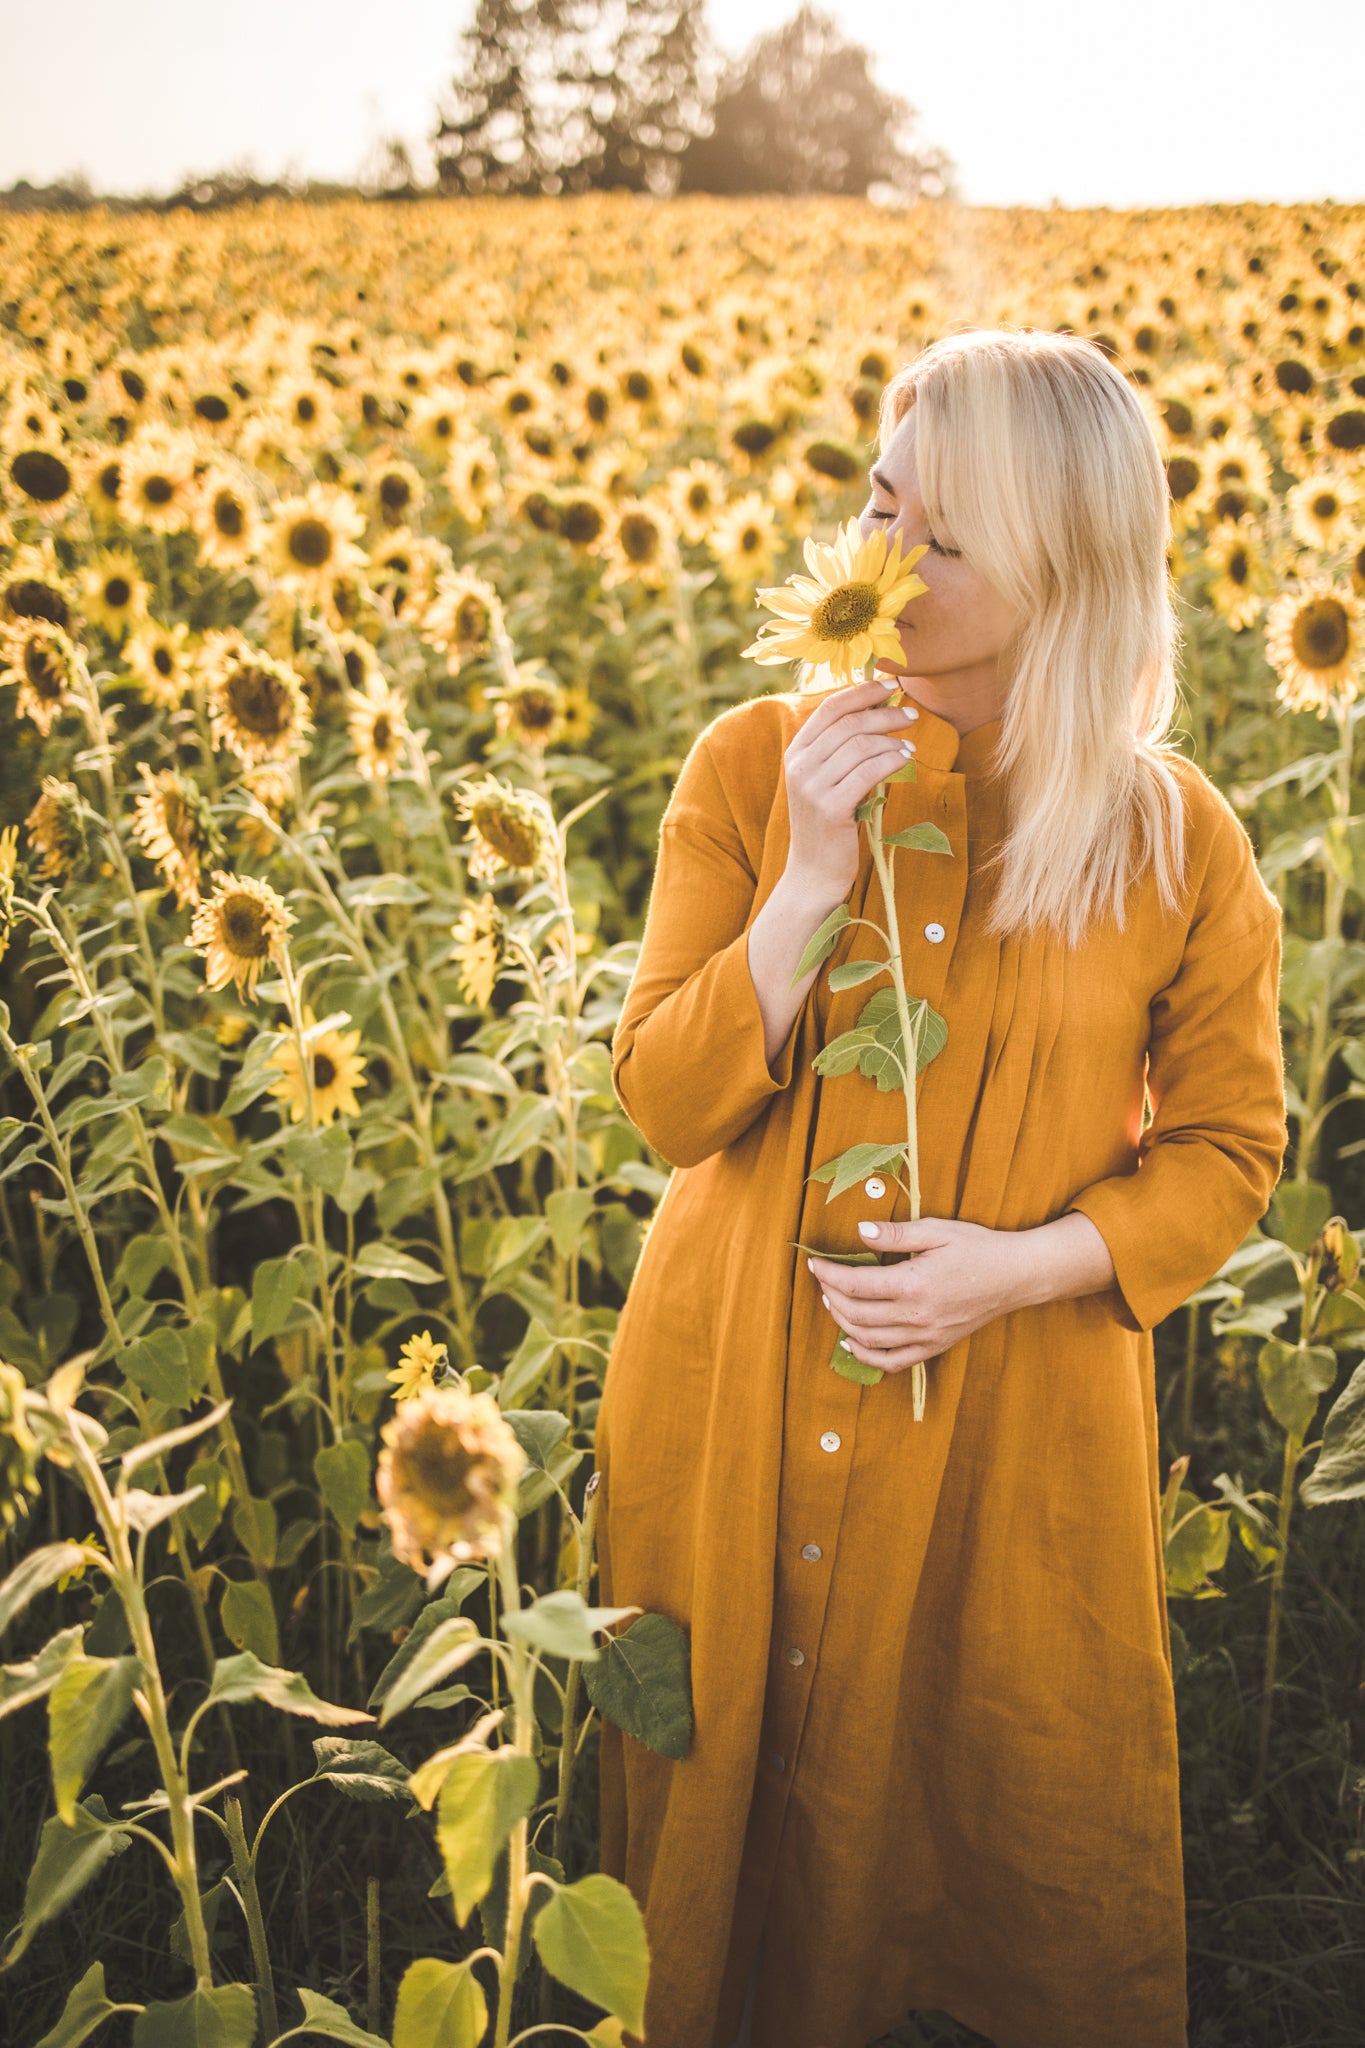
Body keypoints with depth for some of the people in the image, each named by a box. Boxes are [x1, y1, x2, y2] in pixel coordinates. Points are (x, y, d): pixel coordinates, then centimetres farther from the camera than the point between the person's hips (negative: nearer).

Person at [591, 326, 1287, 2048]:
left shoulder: (1178, 840, -7)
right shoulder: (755, 766, -5)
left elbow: (1227, 1151, 2)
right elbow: (664, 1109, -7)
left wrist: (1027, 1262, -15)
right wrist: (813, 880, -20)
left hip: (1013, 1433, -1)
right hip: (735, 1411, 1)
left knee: (1020, 1828, 16)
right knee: (728, 1805, 17)